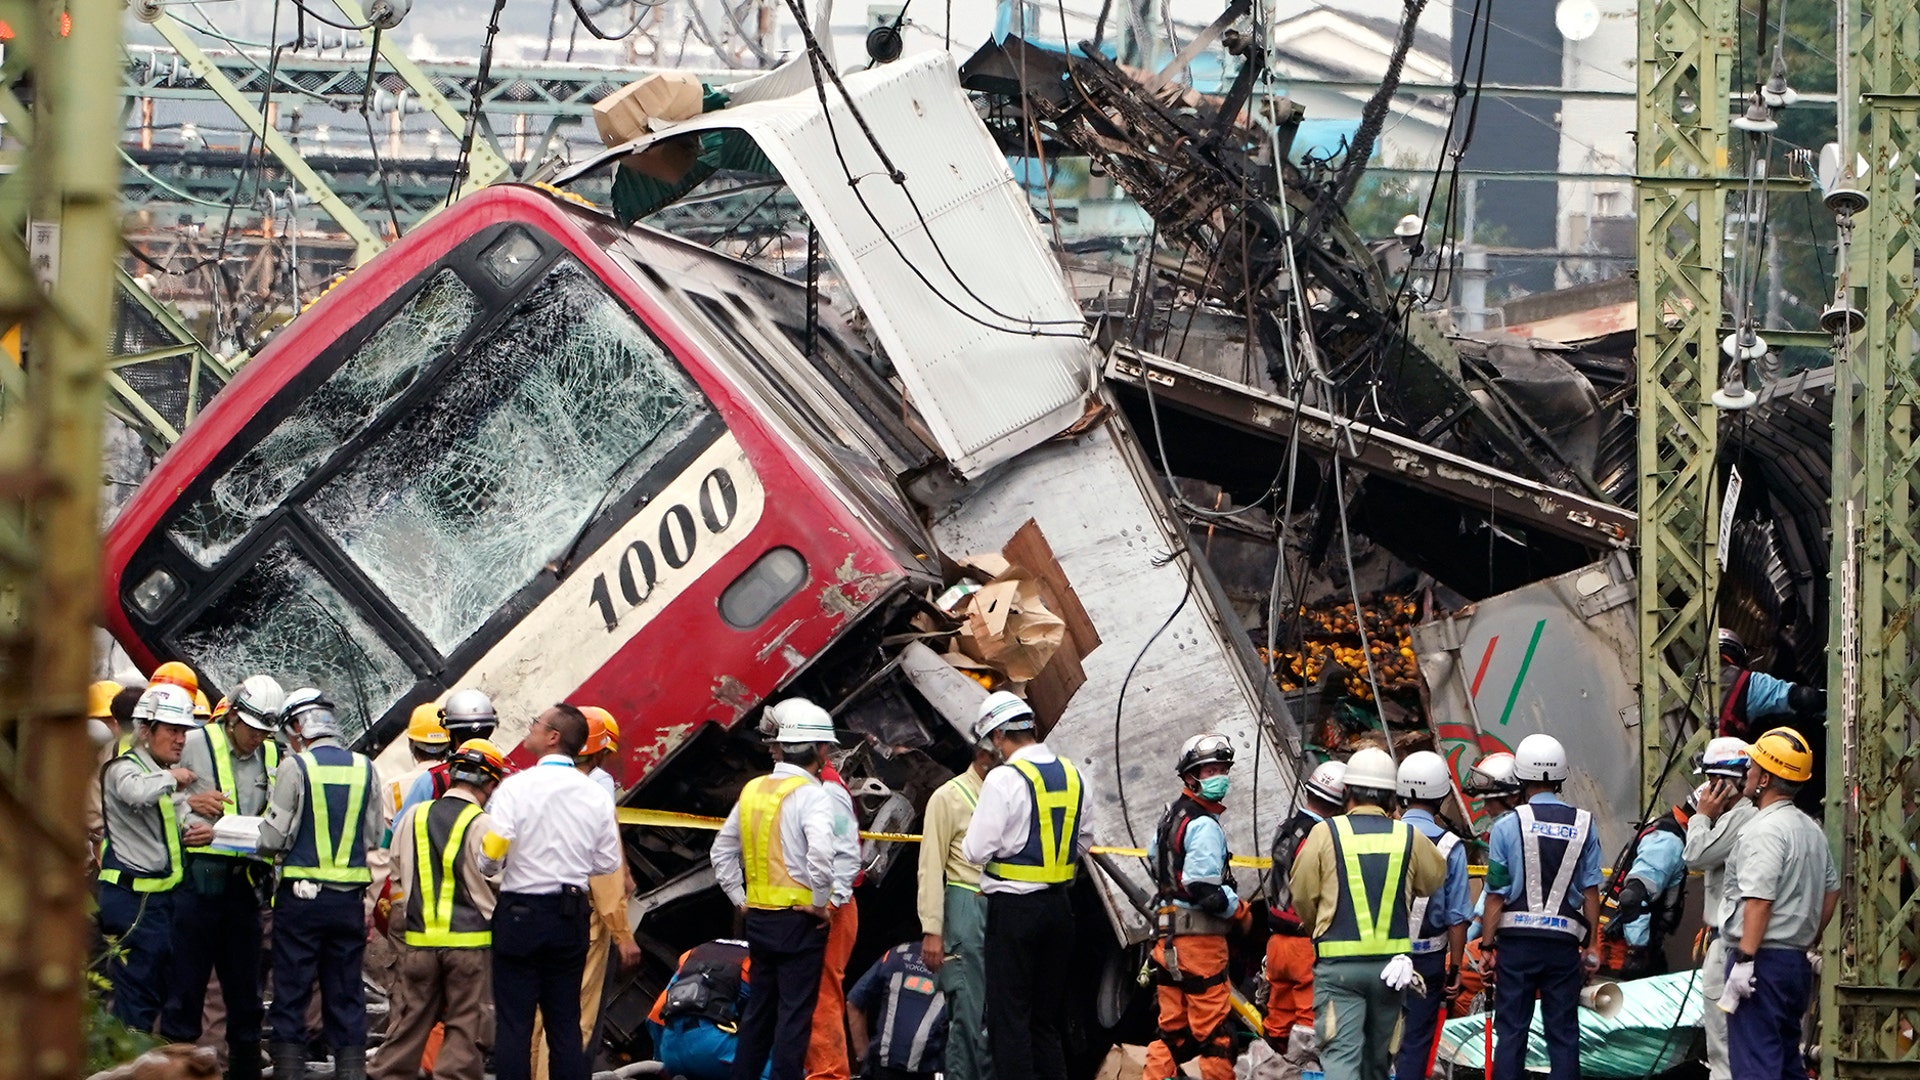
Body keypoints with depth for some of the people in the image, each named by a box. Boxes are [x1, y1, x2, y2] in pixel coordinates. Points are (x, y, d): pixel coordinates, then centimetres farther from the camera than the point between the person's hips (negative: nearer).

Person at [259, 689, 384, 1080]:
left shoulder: (295, 768, -9)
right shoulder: (364, 769, 3)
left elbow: (272, 837, -9)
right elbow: (375, 835, 6)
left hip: (301, 896, -4)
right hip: (350, 900, 4)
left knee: (291, 991, 2)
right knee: (346, 993, 9)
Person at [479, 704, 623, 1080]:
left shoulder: (517, 786, -12)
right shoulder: (596, 795, 1)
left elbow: (491, 854, -17)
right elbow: (608, 862, 4)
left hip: (521, 912, -4)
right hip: (572, 916, 4)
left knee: (514, 1023, -1)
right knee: (566, 1023, 10)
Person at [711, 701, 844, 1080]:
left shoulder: (753, 790, 9)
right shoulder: (811, 793, -12)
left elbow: (722, 852, 15)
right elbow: (821, 853, -27)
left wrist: (740, 899, 17)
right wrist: (820, 903, -15)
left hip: (758, 917, 7)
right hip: (799, 918, -7)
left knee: (759, 1010, 16)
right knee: (795, 1014, -3)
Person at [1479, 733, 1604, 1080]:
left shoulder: (1507, 826, -5)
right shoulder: (1583, 825, 1)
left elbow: (1496, 895, -5)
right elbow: (1591, 892, 2)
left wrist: (1487, 946, 3)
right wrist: (1590, 944, 10)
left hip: (1517, 937, -1)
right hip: (1564, 940, 1)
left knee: (1511, 1032, 4)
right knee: (1564, 1033, 6)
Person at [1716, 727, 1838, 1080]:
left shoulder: (1764, 830, -15)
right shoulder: (1811, 829, 14)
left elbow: (1759, 901, -22)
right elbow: (1831, 890, 21)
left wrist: (1745, 960, -22)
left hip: (1762, 959, -10)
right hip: (1797, 962, 10)